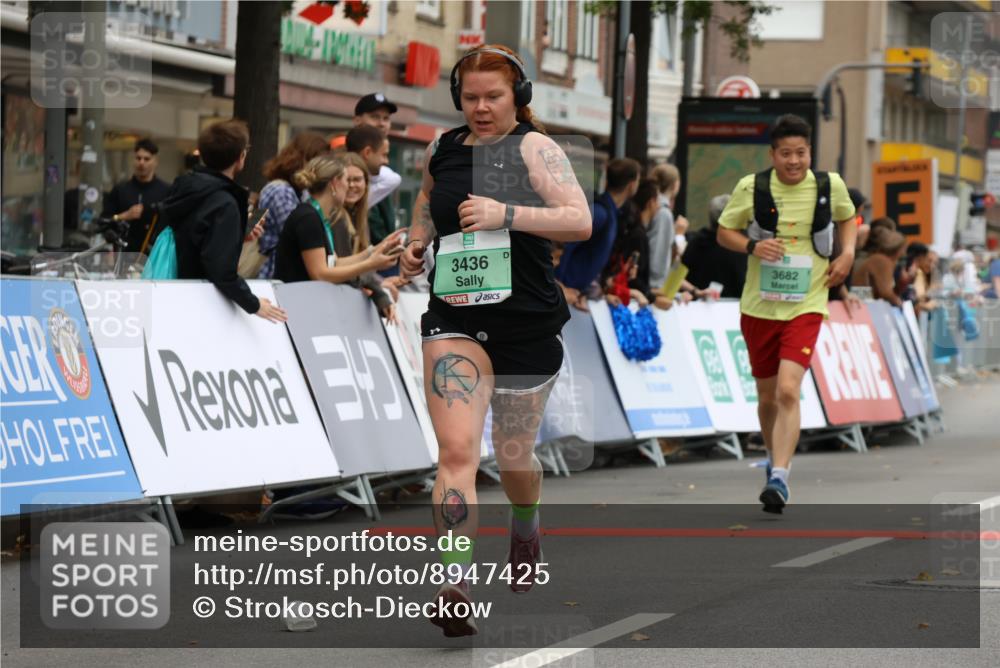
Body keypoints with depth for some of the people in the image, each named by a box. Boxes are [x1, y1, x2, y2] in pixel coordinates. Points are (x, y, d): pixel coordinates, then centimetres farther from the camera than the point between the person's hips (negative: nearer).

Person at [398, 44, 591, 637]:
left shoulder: (534, 148, -5)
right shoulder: (442, 150, 8)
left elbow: (580, 221, -16)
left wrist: (506, 214, -25)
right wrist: (419, 240, 12)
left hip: (526, 322, -2)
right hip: (454, 320, 2)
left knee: (514, 455, 15)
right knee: (457, 449, -17)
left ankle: (526, 528, 49)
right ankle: (455, 583, -26)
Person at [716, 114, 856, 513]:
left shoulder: (830, 185, -2)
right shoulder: (751, 188, -5)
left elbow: (847, 218, 19)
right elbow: (724, 232, 6)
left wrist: (847, 252, 1)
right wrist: (752, 246, -15)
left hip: (806, 306, -2)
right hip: (759, 306, 2)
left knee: (788, 391, -20)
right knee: (767, 397, 13)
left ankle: (779, 477, -23)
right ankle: (775, 458, 40)